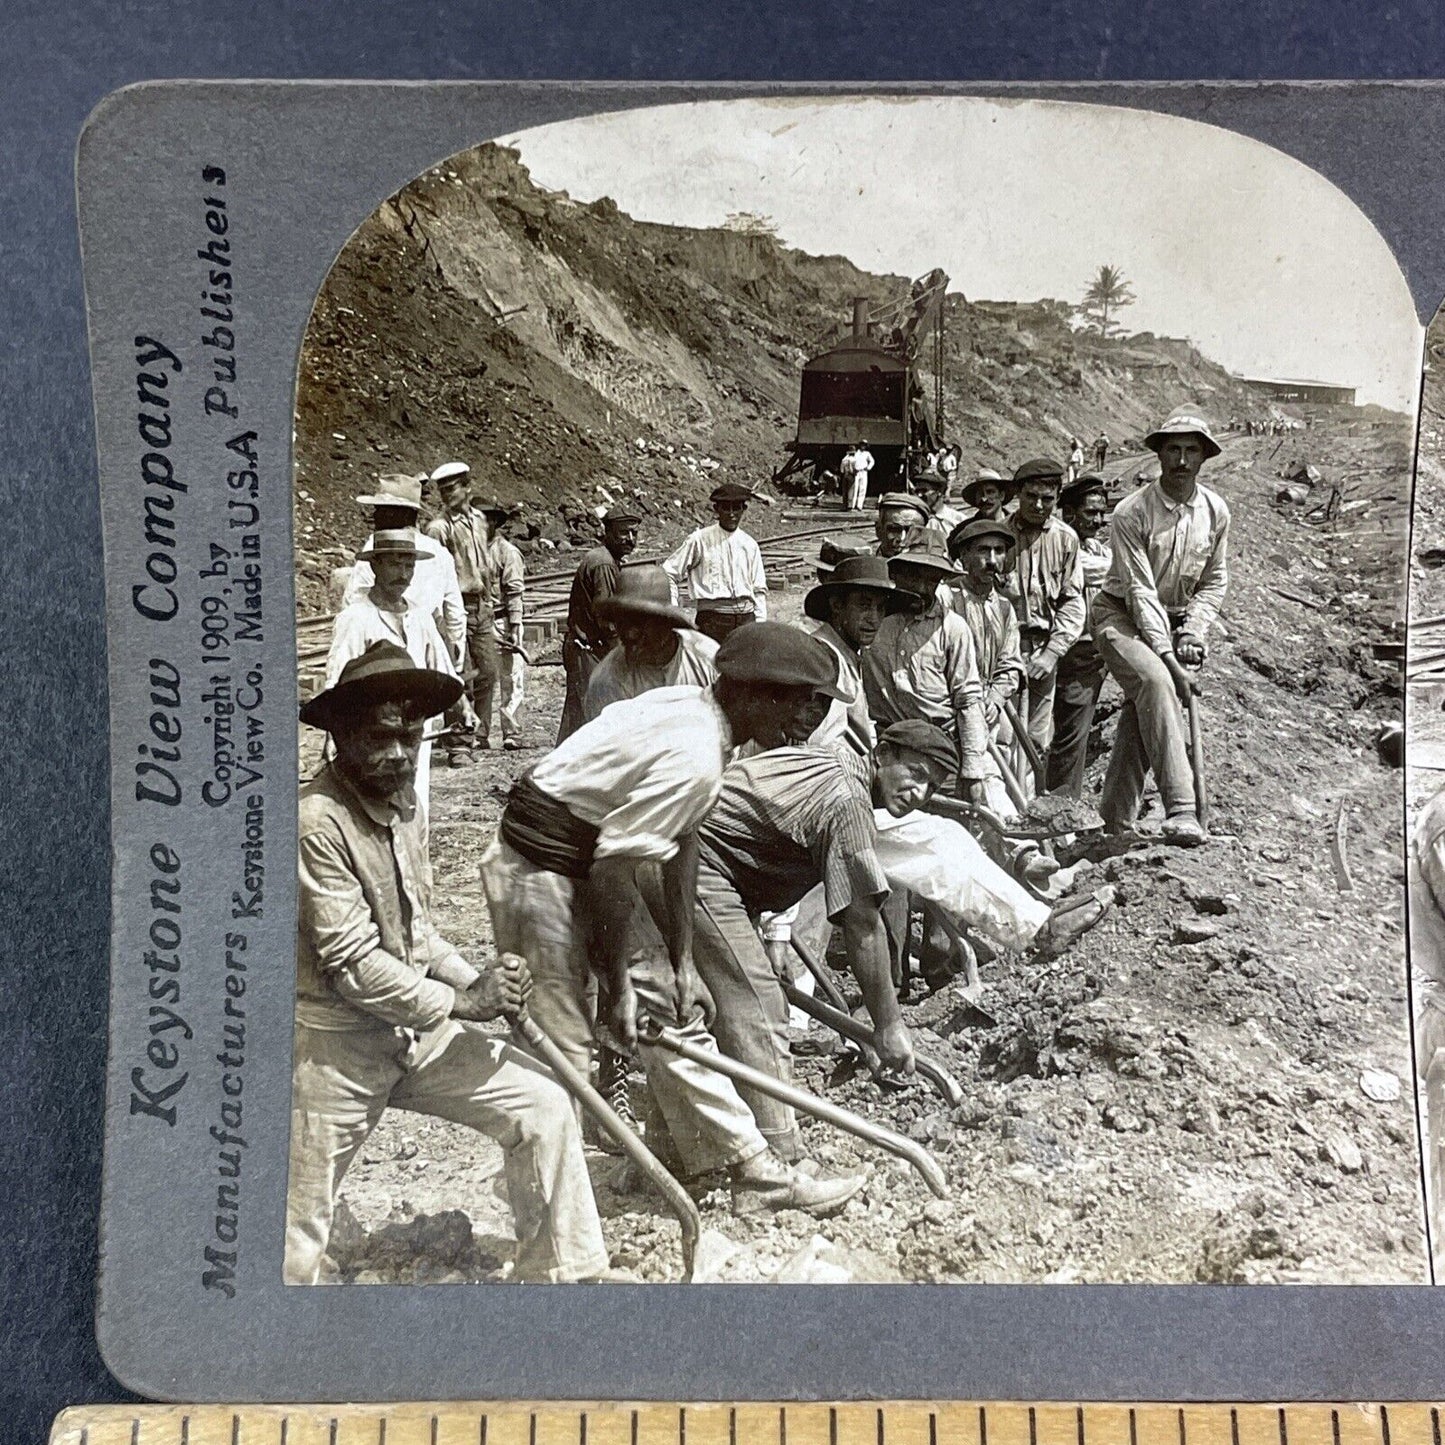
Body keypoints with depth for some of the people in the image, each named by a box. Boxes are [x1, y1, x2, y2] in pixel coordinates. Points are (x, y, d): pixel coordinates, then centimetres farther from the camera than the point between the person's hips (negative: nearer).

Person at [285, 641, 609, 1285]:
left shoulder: (400, 806, 6)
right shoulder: (318, 821, -22)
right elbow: (353, 963, -23)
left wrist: (478, 983, -2)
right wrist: (462, 1003, -16)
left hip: (414, 1029, 8)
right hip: (335, 1045, -8)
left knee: (543, 1106, 3)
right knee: (300, 1229, 3)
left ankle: (559, 1272, 17)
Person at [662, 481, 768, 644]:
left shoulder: (749, 545, 13)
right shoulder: (700, 540, 1)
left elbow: (759, 590, 18)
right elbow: (668, 574, 4)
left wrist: (760, 626, 9)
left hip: (746, 618, 4)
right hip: (713, 618, -4)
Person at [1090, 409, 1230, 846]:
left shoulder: (1215, 511, -1)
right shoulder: (1131, 513, -17)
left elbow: (1214, 582, 9)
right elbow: (1140, 592, -20)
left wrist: (1191, 632, -7)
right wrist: (1169, 659, -25)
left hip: (1176, 620, 5)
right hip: (1122, 617, -5)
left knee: (1141, 709, -5)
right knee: (1155, 680, -30)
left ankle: (1116, 818, 8)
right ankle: (1180, 809, -34)